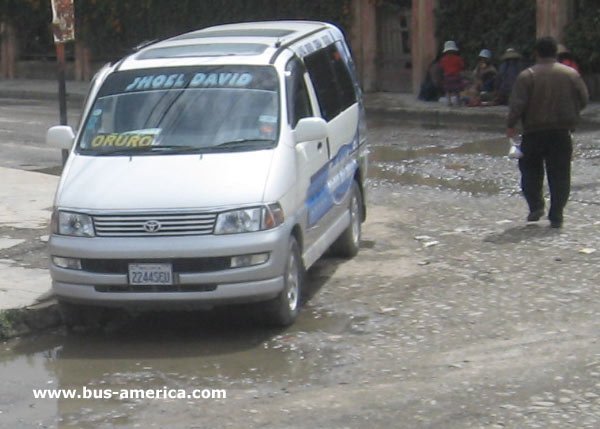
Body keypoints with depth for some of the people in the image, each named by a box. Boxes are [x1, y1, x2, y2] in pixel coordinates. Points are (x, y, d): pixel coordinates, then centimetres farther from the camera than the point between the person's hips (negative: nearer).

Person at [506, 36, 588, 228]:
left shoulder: (527, 75, -7)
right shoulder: (571, 74, 2)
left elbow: (517, 104, -13)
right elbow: (583, 100, 5)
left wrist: (510, 125, -3)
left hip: (534, 131, -2)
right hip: (562, 132, 2)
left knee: (530, 170, 15)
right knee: (560, 174, 5)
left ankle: (535, 205, 3)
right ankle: (556, 216, 3)